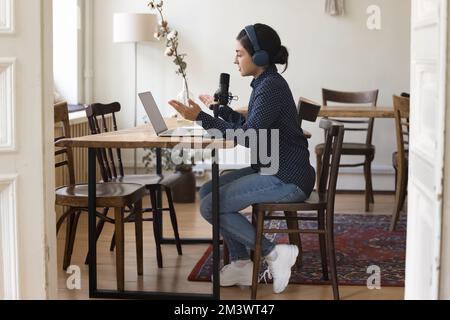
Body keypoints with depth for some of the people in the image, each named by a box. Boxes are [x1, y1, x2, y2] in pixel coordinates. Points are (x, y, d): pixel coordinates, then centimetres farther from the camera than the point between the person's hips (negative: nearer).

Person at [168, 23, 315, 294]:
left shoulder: (272, 87, -18)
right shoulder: (264, 83, 11)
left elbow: (247, 136, -22)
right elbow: (250, 126, 24)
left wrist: (201, 117, -21)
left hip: (288, 179, -10)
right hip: (271, 170, 10)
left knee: (211, 206, -12)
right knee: (208, 191, 10)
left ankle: (275, 253, -4)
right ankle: (242, 264, 12)